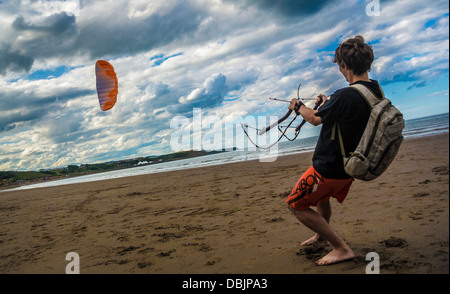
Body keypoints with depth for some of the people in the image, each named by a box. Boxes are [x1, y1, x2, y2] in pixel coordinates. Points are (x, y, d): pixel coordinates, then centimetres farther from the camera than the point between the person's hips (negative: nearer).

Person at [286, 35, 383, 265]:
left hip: (328, 169, -9)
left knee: (296, 205, 5)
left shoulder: (344, 96, -28)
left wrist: (298, 106, 10)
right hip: (352, 167, 9)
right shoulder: (377, 92, -3)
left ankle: (342, 249, 4)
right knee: (322, 195, 33)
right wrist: (327, 104, 26)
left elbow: (315, 119, -10)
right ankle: (322, 237, 51)